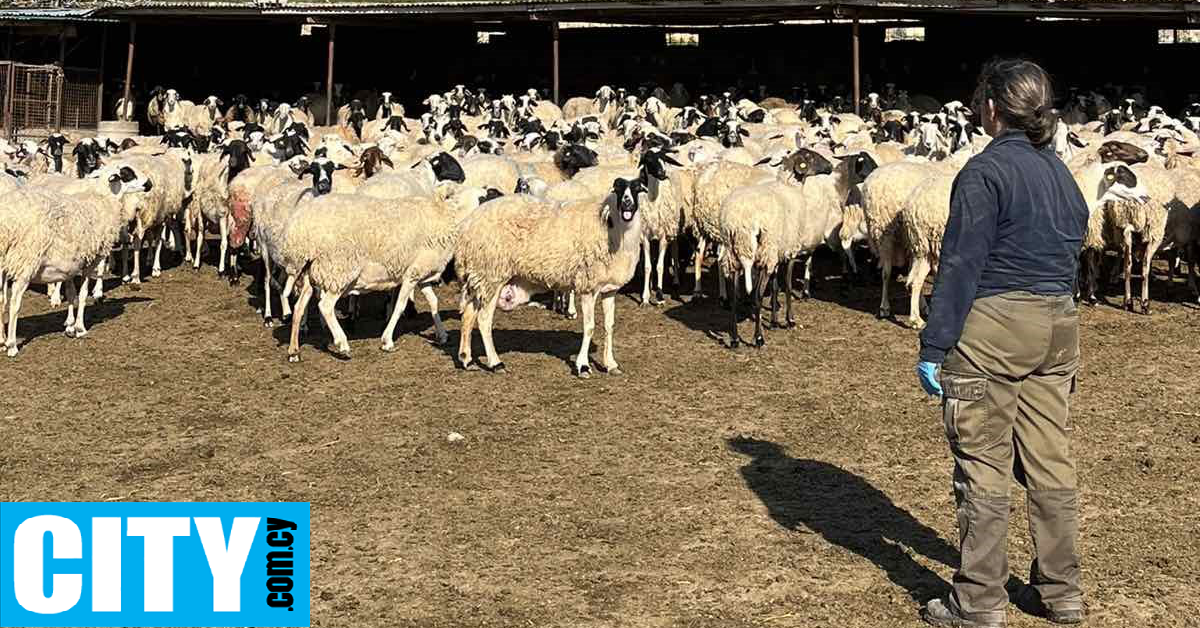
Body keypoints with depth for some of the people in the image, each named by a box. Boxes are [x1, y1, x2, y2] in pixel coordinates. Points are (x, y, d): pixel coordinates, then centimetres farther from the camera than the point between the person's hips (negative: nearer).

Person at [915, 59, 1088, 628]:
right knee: (1051, 461, 14)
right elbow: (1073, 248, 18)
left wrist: (934, 346, -14)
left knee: (984, 467, 0)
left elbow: (961, 265, -16)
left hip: (992, 326, -8)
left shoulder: (986, 171, -13)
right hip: (1057, 324, 8)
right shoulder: (1060, 172, 12)